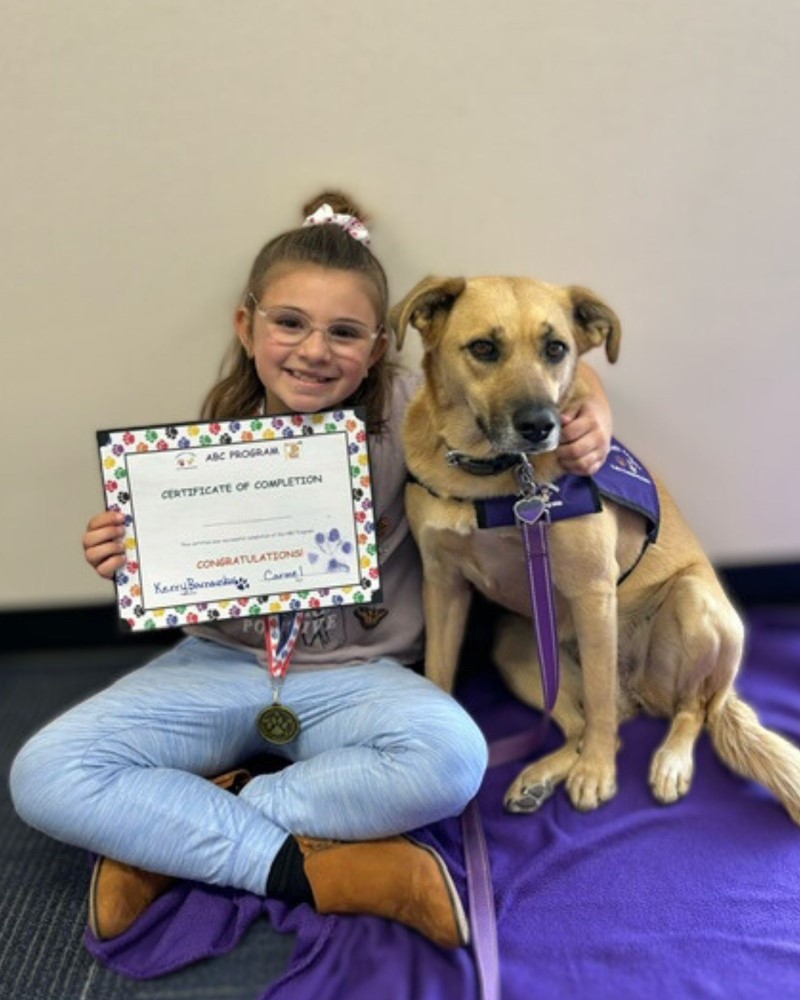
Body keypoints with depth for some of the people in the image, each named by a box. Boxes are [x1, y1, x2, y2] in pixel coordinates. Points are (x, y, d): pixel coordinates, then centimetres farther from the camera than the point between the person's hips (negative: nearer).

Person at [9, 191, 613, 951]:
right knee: (43, 774, -17)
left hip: (356, 676, -1)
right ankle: (312, 870, -14)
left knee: (452, 756, -33)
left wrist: (592, 420, -27)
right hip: (220, 662, 2)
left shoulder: (404, 411, -11)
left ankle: (167, 836, -15)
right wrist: (127, 566, -16)